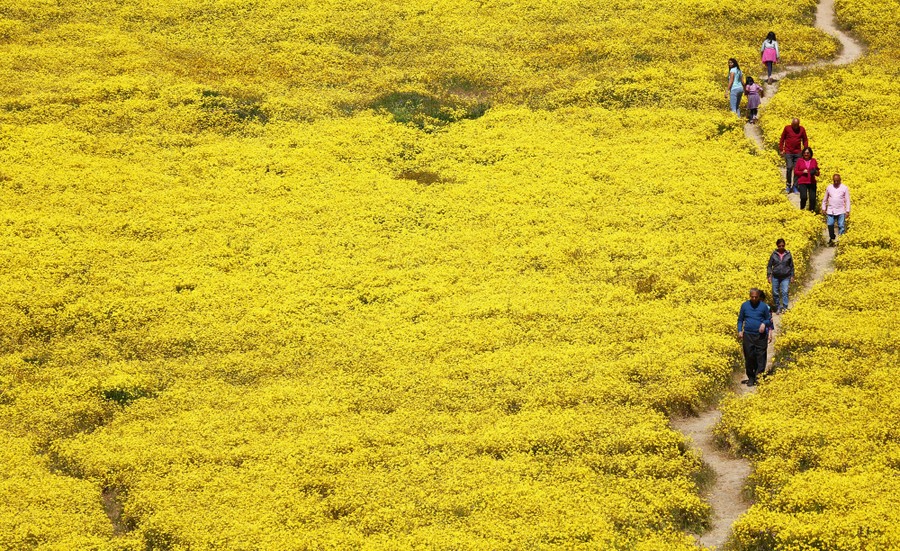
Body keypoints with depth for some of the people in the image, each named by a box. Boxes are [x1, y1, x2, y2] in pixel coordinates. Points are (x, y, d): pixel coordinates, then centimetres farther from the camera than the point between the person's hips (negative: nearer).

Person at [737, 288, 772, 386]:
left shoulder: (764, 306, 4)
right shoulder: (744, 305, 9)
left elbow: (769, 320, 10)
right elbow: (740, 319, 16)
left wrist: (764, 324, -12)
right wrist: (739, 331, 2)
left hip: (761, 335, -2)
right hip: (748, 335, 2)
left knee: (761, 357, -5)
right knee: (749, 357, 2)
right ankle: (751, 378, 12)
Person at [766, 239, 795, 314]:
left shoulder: (788, 254, 2)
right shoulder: (774, 254, 0)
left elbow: (791, 266, 11)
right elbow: (769, 266, 7)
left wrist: (792, 276, 8)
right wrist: (769, 276, 0)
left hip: (785, 277, -1)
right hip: (775, 277, 1)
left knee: (784, 292, -14)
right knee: (775, 293, 4)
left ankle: (784, 307, -14)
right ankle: (778, 308, 18)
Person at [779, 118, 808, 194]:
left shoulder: (802, 129, 5)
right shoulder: (787, 128, 1)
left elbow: (805, 140, 12)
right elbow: (782, 139, 7)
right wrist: (781, 149, 3)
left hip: (798, 153, 2)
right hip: (788, 152, -2)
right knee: (789, 167, -10)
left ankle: (795, 186, 8)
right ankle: (788, 184, 4)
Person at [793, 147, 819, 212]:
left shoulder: (814, 161, 9)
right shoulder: (799, 160, 5)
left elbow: (818, 173, 14)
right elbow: (795, 172, 7)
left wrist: (816, 172, -9)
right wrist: (802, 172, -10)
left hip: (812, 182, 2)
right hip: (802, 182, -2)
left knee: (812, 198, -6)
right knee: (803, 197, -15)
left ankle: (812, 211, 9)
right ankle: (802, 210, 8)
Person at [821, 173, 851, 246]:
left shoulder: (844, 188, 1)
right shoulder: (829, 188, 7)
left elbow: (847, 200, 1)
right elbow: (825, 199, 17)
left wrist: (847, 211, -3)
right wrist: (823, 208, 13)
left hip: (841, 211, -2)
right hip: (831, 211, 2)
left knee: (841, 226, -3)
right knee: (830, 225, -4)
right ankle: (832, 239, 11)